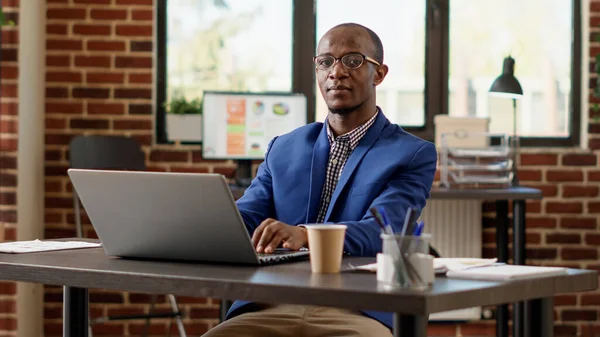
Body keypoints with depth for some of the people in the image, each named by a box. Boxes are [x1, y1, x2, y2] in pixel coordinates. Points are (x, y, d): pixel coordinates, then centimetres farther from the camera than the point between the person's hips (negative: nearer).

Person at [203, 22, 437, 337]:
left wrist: (304, 235, -32)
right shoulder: (283, 149, 19)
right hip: (272, 307, 3)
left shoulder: (414, 155, 5)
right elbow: (240, 219, 8)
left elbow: (381, 230, -12)